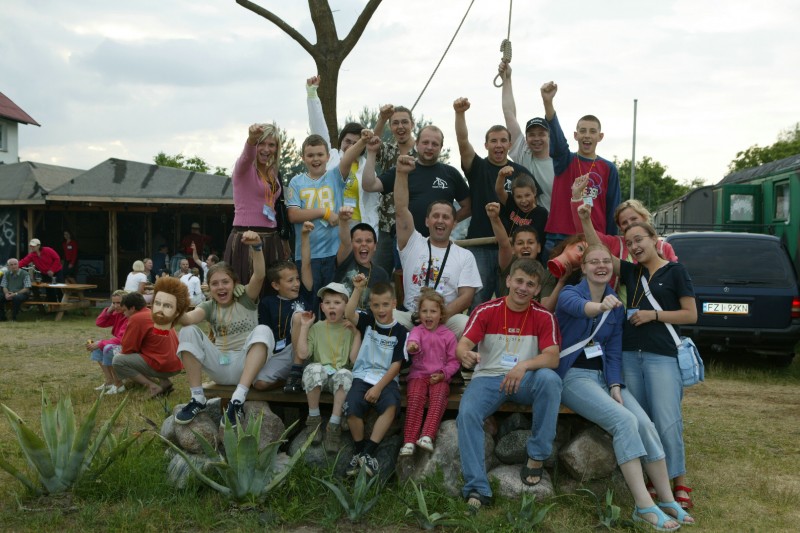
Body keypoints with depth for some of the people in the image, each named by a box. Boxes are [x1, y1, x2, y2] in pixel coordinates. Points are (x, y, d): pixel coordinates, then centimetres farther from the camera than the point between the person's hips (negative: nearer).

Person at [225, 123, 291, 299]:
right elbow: (247, 155, -30)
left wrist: (284, 241, 17)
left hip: (271, 241, 7)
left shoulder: (274, 174, 14)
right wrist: (251, 139, -52)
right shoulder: (244, 168, -5)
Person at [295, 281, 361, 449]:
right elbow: (302, 354, -3)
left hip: (341, 374, -1)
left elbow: (354, 359, -5)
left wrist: (357, 333, -9)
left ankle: (334, 424, -29)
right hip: (320, 376, 1)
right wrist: (304, 327, 0)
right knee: (314, 368, -34)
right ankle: (314, 418, -17)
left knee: (345, 374, -36)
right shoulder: (316, 328, 9)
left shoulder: (351, 328, 6)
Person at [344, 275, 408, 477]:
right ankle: (359, 450, -4)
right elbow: (349, 314, -15)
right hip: (363, 376, 1)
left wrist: (379, 387, -14)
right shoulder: (367, 321, 8)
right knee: (352, 407, -27)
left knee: (391, 405, -33)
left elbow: (396, 365, -4)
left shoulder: (400, 331, 2)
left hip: (387, 379, -1)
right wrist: (358, 289, -21)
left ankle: (368, 453, -24)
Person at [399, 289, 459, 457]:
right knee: (415, 397, -28)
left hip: (439, 377, 0)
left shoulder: (448, 336, 9)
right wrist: (412, 346, -46)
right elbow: (413, 340, -20)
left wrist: (443, 374, -9)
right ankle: (409, 441, -33)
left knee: (439, 397, -31)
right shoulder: (417, 330, 6)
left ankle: (427, 436, -40)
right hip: (418, 374, 0)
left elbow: (454, 361, 8)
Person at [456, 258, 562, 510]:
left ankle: (537, 457, -18)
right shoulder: (485, 311, 0)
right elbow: (462, 345, -10)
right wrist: (465, 354, -37)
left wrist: (524, 365, -30)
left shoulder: (544, 317, 1)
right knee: (467, 413, -30)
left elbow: (552, 358, -10)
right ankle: (477, 489, -27)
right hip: (488, 377, 0)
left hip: (525, 380, 1)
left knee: (550, 379, -33)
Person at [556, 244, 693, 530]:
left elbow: (614, 351, 8)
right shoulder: (570, 293, -8)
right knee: (624, 420, -28)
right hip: (573, 376, -5)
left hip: (604, 375, 5)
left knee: (645, 423, -19)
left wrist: (615, 385, -8)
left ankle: (667, 500, -8)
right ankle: (644, 507, -28)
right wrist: (600, 306, -57)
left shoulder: (616, 305, 10)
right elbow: (578, 306, -34)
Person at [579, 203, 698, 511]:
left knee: (667, 424, -12)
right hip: (630, 356, 5)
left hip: (662, 357, -5)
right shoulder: (631, 272, 14)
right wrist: (586, 220, -6)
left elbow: (691, 314, 0)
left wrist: (653, 315, -9)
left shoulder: (676, 272, 2)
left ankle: (680, 486, 0)